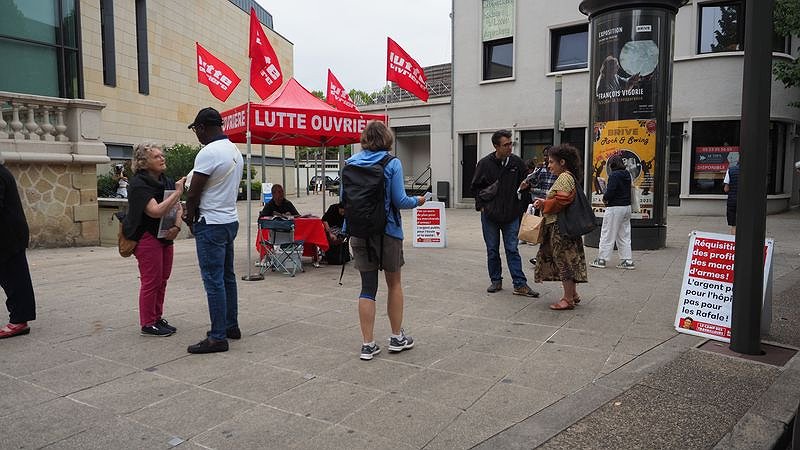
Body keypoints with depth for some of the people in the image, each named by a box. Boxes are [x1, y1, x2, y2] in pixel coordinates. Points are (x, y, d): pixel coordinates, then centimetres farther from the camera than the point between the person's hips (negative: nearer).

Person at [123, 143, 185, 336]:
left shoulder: (167, 182, 9)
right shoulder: (139, 184, -14)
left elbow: (178, 208, 10)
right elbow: (156, 211, -26)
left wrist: (177, 226, -9)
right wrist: (177, 192, -26)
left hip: (165, 237, 8)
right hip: (147, 237, -8)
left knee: (162, 280, 12)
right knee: (151, 281, -3)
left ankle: (157, 318, 24)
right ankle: (148, 324, 7)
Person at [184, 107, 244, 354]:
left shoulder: (208, 153, -17)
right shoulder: (235, 150, 11)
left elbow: (193, 194, -15)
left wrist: (190, 218, 4)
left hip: (211, 225, -9)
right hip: (230, 220, 9)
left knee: (214, 281, -5)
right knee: (227, 277, 16)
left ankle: (218, 337, 0)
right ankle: (231, 326, 25)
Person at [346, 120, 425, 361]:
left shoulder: (351, 163, 2)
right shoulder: (392, 163, -9)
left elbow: (344, 197, 7)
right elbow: (399, 201, -12)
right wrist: (418, 201, 8)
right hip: (388, 231, -3)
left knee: (367, 286, 8)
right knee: (394, 283, 14)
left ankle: (368, 345, 10)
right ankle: (397, 337, 25)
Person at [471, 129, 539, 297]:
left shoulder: (517, 162, 0)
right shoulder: (485, 164, -4)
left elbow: (525, 184, 15)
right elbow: (476, 187, 6)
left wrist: (525, 186, -7)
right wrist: (481, 206, -2)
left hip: (511, 215, 0)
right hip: (490, 215, 0)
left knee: (512, 249, 0)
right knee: (492, 250, 8)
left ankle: (520, 285, 3)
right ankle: (496, 281, 21)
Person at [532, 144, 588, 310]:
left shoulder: (564, 177, -14)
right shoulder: (568, 177, 18)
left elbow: (561, 201, -24)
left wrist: (544, 204, -11)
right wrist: (545, 202, 9)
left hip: (560, 225, -10)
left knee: (564, 259, -4)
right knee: (568, 259, 15)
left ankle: (568, 299, 4)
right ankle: (573, 294, 24)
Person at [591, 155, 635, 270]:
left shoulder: (614, 175, -15)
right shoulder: (627, 174, 9)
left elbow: (610, 192, -23)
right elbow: (627, 190, 14)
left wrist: (605, 198, -2)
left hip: (615, 208, -8)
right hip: (627, 206, 8)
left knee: (607, 234, 0)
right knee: (624, 235, 13)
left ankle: (601, 259, 6)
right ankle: (628, 261, 14)